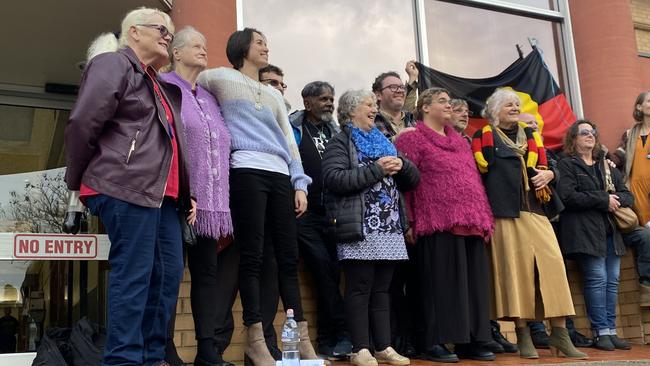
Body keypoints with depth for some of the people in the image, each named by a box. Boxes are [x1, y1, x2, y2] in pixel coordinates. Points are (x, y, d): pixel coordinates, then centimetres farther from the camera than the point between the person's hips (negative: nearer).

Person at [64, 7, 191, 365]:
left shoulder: (159, 85, 27)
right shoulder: (113, 64, 0)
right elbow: (82, 123, -9)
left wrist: (188, 192, 16)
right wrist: (78, 181, -2)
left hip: (161, 193, 9)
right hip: (127, 189, -9)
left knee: (169, 273, 6)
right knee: (134, 275, -10)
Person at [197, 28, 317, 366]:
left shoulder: (273, 94, 25)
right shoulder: (221, 79, 10)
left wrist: (299, 183, 11)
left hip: (281, 176, 5)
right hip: (247, 172, -5)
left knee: (288, 257, 2)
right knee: (252, 256, -8)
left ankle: (301, 338, 5)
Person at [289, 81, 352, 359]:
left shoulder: (335, 131, 17)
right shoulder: (293, 129, 1)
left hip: (331, 213, 5)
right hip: (305, 212, -5)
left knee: (331, 271, 0)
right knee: (324, 267, -13)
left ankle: (327, 342, 8)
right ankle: (342, 335, -5)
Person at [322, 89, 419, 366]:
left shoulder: (383, 142, 22)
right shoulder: (339, 143, 3)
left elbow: (412, 180, 19)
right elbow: (334, 179, -15)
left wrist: (401, 165, -4)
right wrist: (376, 170, -15)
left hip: (390, 229, 6)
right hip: (359, 229, -6)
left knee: (382, 289, 8)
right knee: (360, 289, -4)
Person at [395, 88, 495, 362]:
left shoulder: (460, 141, 25)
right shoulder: (412, 138, 2)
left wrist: (485, 218, 16)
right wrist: (409, 222, -12)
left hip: (472, 223, 7)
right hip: (439, 224, -7)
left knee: (473, 283, 7)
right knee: (442, 282, -6)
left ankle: (471, 342, 15)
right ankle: (435, 343, 2)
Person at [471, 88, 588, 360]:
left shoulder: (530, 135, 23)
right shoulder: (484, 136, 8)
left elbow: (547, 164, 21)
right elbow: (479, 169, -2)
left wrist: (548, 173, 2)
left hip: (534, 209, 4)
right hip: (505, 211, -4)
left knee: (552, 263, -5)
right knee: (514, 267, -6)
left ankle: (559, 333, 1)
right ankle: (523, 335, 2)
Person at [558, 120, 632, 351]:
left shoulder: (607, 166, 23)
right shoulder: (567, 165, 4)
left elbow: (627, 195, 18)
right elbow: (567, 196, -12)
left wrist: (616, 200, -6)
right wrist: (604, 200, -11)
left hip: (611, 230, 6)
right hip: (585, 231, -6)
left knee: (612, 280, 1)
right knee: (597, 278, -11)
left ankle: (611, 330, 7)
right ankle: (600, 332, -5)